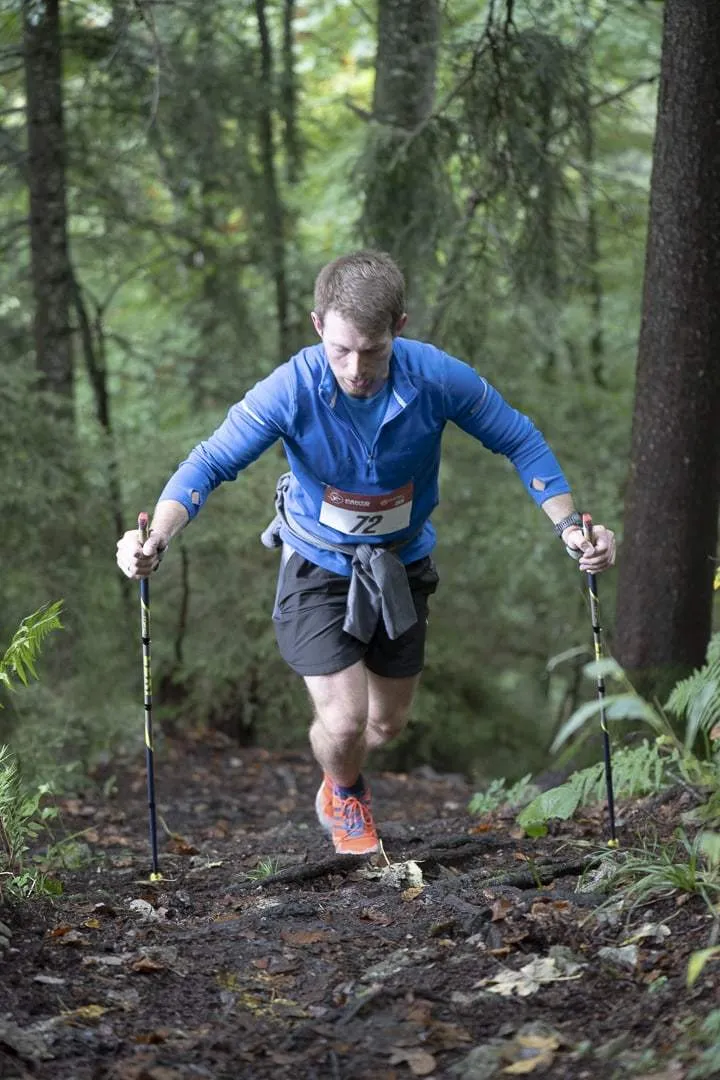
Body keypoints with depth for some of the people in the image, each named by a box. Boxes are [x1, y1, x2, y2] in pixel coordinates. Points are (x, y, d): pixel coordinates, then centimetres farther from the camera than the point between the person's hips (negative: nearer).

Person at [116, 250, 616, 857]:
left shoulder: (437, 379, -24)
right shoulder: (290, 391, -29)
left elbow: (519, 441, -10)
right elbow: (211, 463, -23)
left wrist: (568, 524, -18)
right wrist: (158, 536, -40)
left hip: (403, 563, 3)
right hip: (319, 564, -2)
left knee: (388, 723, 15)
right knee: (343, 720, -13)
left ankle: (343, 781, 53)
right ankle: (344, 792, 25)